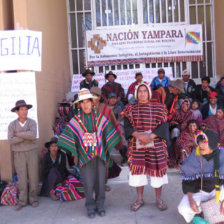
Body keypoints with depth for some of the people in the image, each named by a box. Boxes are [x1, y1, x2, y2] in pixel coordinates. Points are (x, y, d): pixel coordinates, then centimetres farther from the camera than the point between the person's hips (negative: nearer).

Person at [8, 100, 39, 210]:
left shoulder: (32, 122, -4)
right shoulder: (12, 125, -2)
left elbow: (33, 135, -23)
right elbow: (11, 140, -15)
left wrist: (17, 134, -15)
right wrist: (26, 136, -19)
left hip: (32, 152, 0)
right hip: (19, 154, 0)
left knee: (33, 175, 2)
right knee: (22, 177, 4)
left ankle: (33, 198, 16)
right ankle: (22, 200, 14)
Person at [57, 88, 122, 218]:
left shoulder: (100, 118, 3)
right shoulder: (75, 121, -1)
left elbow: (109, 133, 9)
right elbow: (69, 137, 2)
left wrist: (107, 150, 6)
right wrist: (75, 154, -1)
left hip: (100, 155, 2)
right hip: (85, 157, -1)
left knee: (100, 182, 6)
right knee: (88, 184, 2)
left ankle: (100, 205, 25)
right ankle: (90, 207, 20)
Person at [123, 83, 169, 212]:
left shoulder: (159, 108, 3)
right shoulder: (130, 109, 5)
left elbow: (163, 126, -3)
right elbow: (127, 126, -3)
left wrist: (151, 136, -17)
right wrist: (139, 135, -18)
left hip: (156, 144, 0)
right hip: (136, 145, 1)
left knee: (157, 169, 4)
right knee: (137, 170, 5)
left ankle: (159, 199, 21)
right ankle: (140, 199, 21)